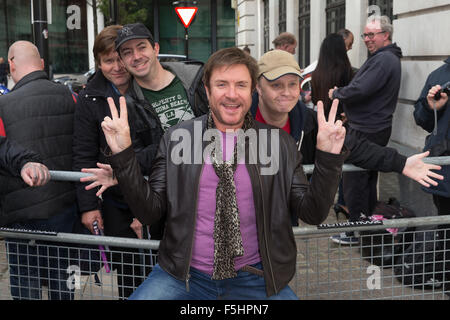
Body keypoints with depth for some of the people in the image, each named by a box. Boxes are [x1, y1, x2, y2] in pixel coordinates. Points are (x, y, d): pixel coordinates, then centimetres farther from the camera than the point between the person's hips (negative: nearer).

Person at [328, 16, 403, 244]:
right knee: (368, 178, 18)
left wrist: (336, 94, -9)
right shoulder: (388, 58, 17)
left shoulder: (383, 60, -18)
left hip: (367, 131, -11)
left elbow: (360, 90, -27)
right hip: (374, 128, 11)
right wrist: (351, 112, 9)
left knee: (354, 179, -4)